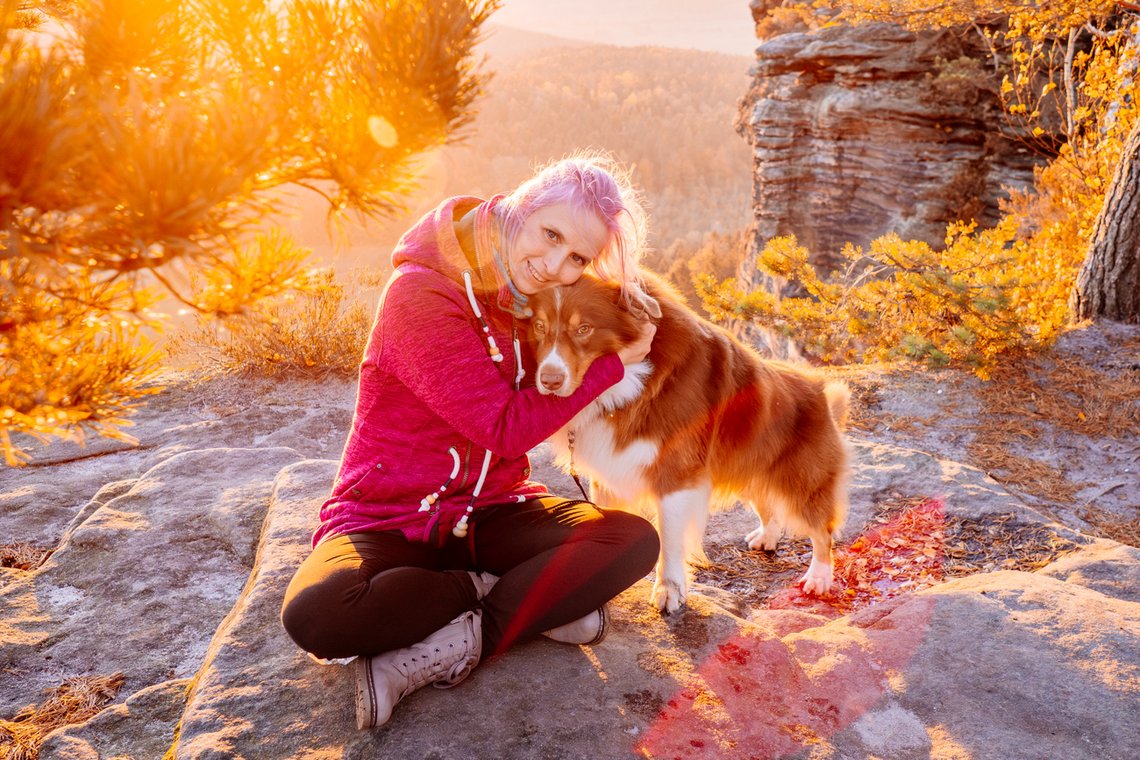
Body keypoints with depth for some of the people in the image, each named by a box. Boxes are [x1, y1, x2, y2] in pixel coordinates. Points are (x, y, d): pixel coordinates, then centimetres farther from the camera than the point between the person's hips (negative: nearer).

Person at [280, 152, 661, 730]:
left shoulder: (535, 294, 1)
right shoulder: (421, 293, -21)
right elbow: (508, 427, -21)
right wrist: (615, 361, -15)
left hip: (491, 513, 5)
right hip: (389, 518, -4)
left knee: (635, 541, -19)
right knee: (314, 614, -36)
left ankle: (446, 653, -19)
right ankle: (536, 600, -17)